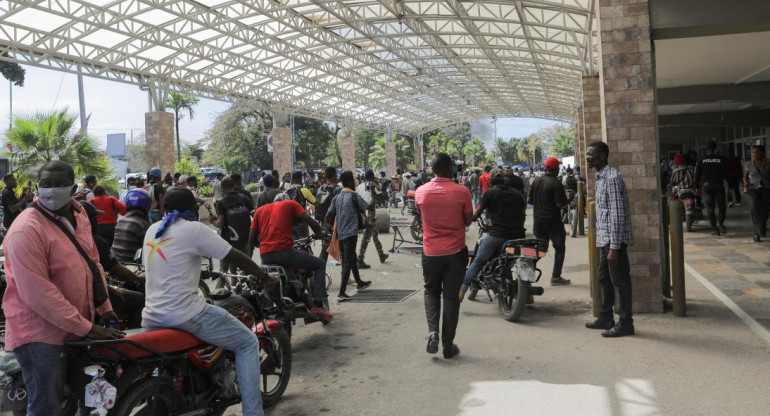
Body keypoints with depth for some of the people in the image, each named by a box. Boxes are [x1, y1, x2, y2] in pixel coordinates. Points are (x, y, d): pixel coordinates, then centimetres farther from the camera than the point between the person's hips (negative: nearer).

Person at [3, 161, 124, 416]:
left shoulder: (77, 214, 5)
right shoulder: (26, 230, -22)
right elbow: (37, 293, -25)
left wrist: (104, 307, 11)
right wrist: (86, 328, -22)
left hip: (79, 327, 8)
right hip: (41, 334, -8)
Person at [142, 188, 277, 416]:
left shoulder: (152, 230, 12)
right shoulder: (194, 229, -8)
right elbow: (237, 257, -5)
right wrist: (265, 278, 8)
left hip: (151, 316, 7)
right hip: (184, 314, -7)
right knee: (248, 343, 5)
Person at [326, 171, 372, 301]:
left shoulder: (336, 198, 6)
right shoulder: (355, 197, -11)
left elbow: (328, 218, 6)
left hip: (340, 234, 7)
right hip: (351, 233, -7)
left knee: (352, 258, 23)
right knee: (348, 263, -6)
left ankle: (359, 282, 40)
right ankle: (341, 293, -11)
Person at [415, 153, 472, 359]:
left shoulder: (421, 192, -5)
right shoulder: (461, 191, -11)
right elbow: (468, 220, -2)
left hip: (430, 252, 2)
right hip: (455, 251, -1)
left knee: (431, 292, 20)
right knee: (451, 297, 8)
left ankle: (433, 331, 0)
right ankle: (448, 345, 13)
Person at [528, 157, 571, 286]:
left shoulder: (536, 181, 4)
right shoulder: (556, 184, -15)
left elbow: (529, 200, 7)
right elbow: (560, 204, -19)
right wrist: (567, 200, 0)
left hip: (538, 220, 6)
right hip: (553, 221, -6)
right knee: (560, 247, 7)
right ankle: (556, 276, 5)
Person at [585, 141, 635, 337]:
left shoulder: (612, 178, -17)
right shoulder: (600, 177, 14)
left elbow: (617, 214, -21)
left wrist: (614, 246, -22)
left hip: (614, 239, -10)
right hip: (604, 238, 10)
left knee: (620, 280, -2)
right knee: (604, 278, 17)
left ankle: (625, 323, 7)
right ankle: (606, 317, 28)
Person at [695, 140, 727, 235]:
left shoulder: (701, 160, -1)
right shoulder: (721, 159, -3)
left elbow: (697, 174, 1)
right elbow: (726, 174, 0)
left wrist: (697, 187, 7)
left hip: (706, 185, 1)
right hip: (718, 185, -1)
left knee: (710, 208, 3)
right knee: (722, 206, 11)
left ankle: (714, 229, 0)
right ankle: (720, 223, -12)